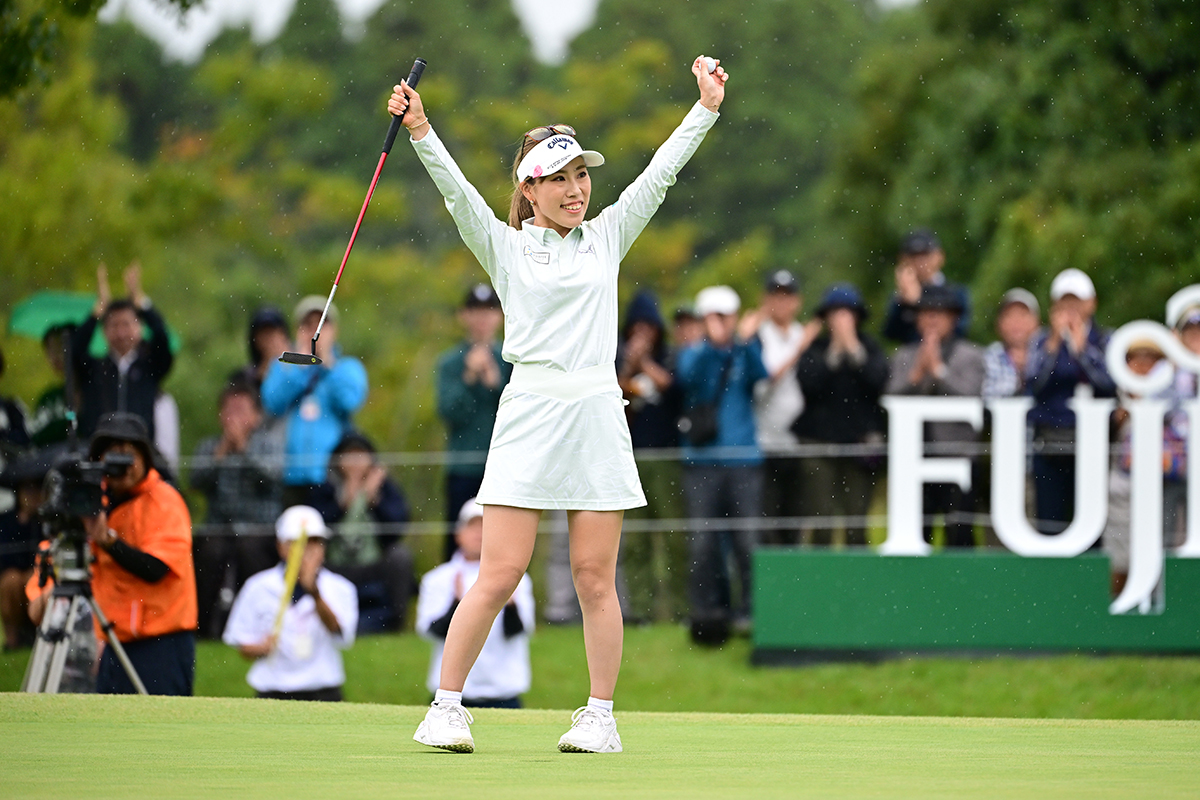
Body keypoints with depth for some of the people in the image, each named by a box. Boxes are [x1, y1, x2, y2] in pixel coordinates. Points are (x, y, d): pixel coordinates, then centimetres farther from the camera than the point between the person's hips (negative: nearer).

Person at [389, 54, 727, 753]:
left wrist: (706, 108, 7)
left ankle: (601, 716, 9)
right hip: (531, 417, -3)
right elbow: (458, 191, -6)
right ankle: (446, 708, 1)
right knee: (499, 577, -7)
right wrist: (421, 132, -20)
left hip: (599, 419, 3)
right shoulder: (505, 248, 7)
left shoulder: (607, 238, 15)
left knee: (596, 579, 2)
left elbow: (660, 174, 13)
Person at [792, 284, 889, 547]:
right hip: (819, 441, -1)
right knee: (820, 519, -5)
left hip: (859, 441, 1)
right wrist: (834, 352, -11)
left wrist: (854, 348, -10)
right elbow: (807, 382, -11)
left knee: (857, 521, -3)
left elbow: (878, 380, -9)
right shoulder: (815, 348, 6)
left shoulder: (869, 348, 8)